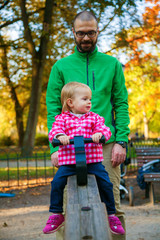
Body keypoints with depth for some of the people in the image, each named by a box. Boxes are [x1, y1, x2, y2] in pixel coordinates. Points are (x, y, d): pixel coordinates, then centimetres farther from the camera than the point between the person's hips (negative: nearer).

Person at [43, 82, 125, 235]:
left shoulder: (94, 118, 13)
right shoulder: (62, 118, 9)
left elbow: (105, 129, 1)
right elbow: (54, 130, -4)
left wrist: (99, 133, -23)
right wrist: (60, 135, -27)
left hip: (93, 160, 1)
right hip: (68, 160, -1)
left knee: (106, 183, -8)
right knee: (57, 182, -17)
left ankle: (111, 215, 12)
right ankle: (56, 214, 2)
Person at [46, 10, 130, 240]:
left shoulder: (112, 64, 11)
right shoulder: (61, 66, 10)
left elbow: (121, 105, 7)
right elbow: (53, 108, 5)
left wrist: (121, 141, -5)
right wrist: (55, 147, -5)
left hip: (106, 144, 0)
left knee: (112, 204, -1)